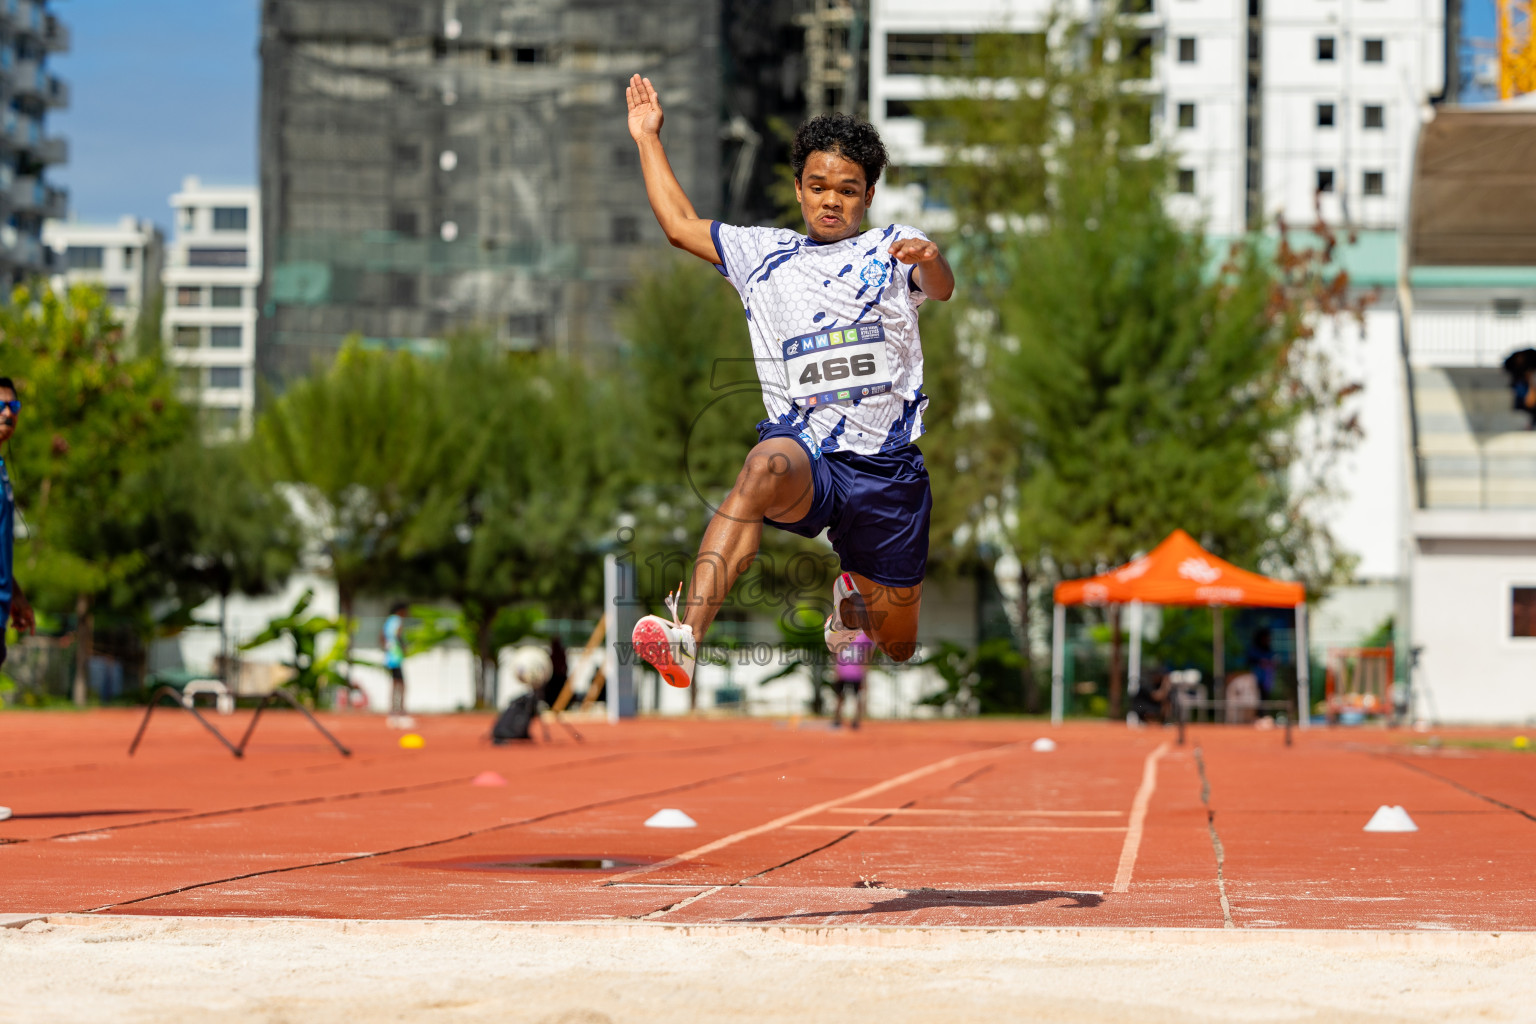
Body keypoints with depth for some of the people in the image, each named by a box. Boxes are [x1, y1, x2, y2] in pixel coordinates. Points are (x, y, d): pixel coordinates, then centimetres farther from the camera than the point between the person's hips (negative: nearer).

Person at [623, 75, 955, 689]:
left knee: (895, 648, 12)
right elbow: (680, 224, 24)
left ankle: (853, 598, 53)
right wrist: (647, 138, 23)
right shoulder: (764, 254, 18)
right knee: (768, 464, -40)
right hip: (806, 454, -1)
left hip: (888, 469, 1)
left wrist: (930, 260, -37)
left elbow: (941, 289, -13)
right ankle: (685, 638, -57)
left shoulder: (892, 248, 8)